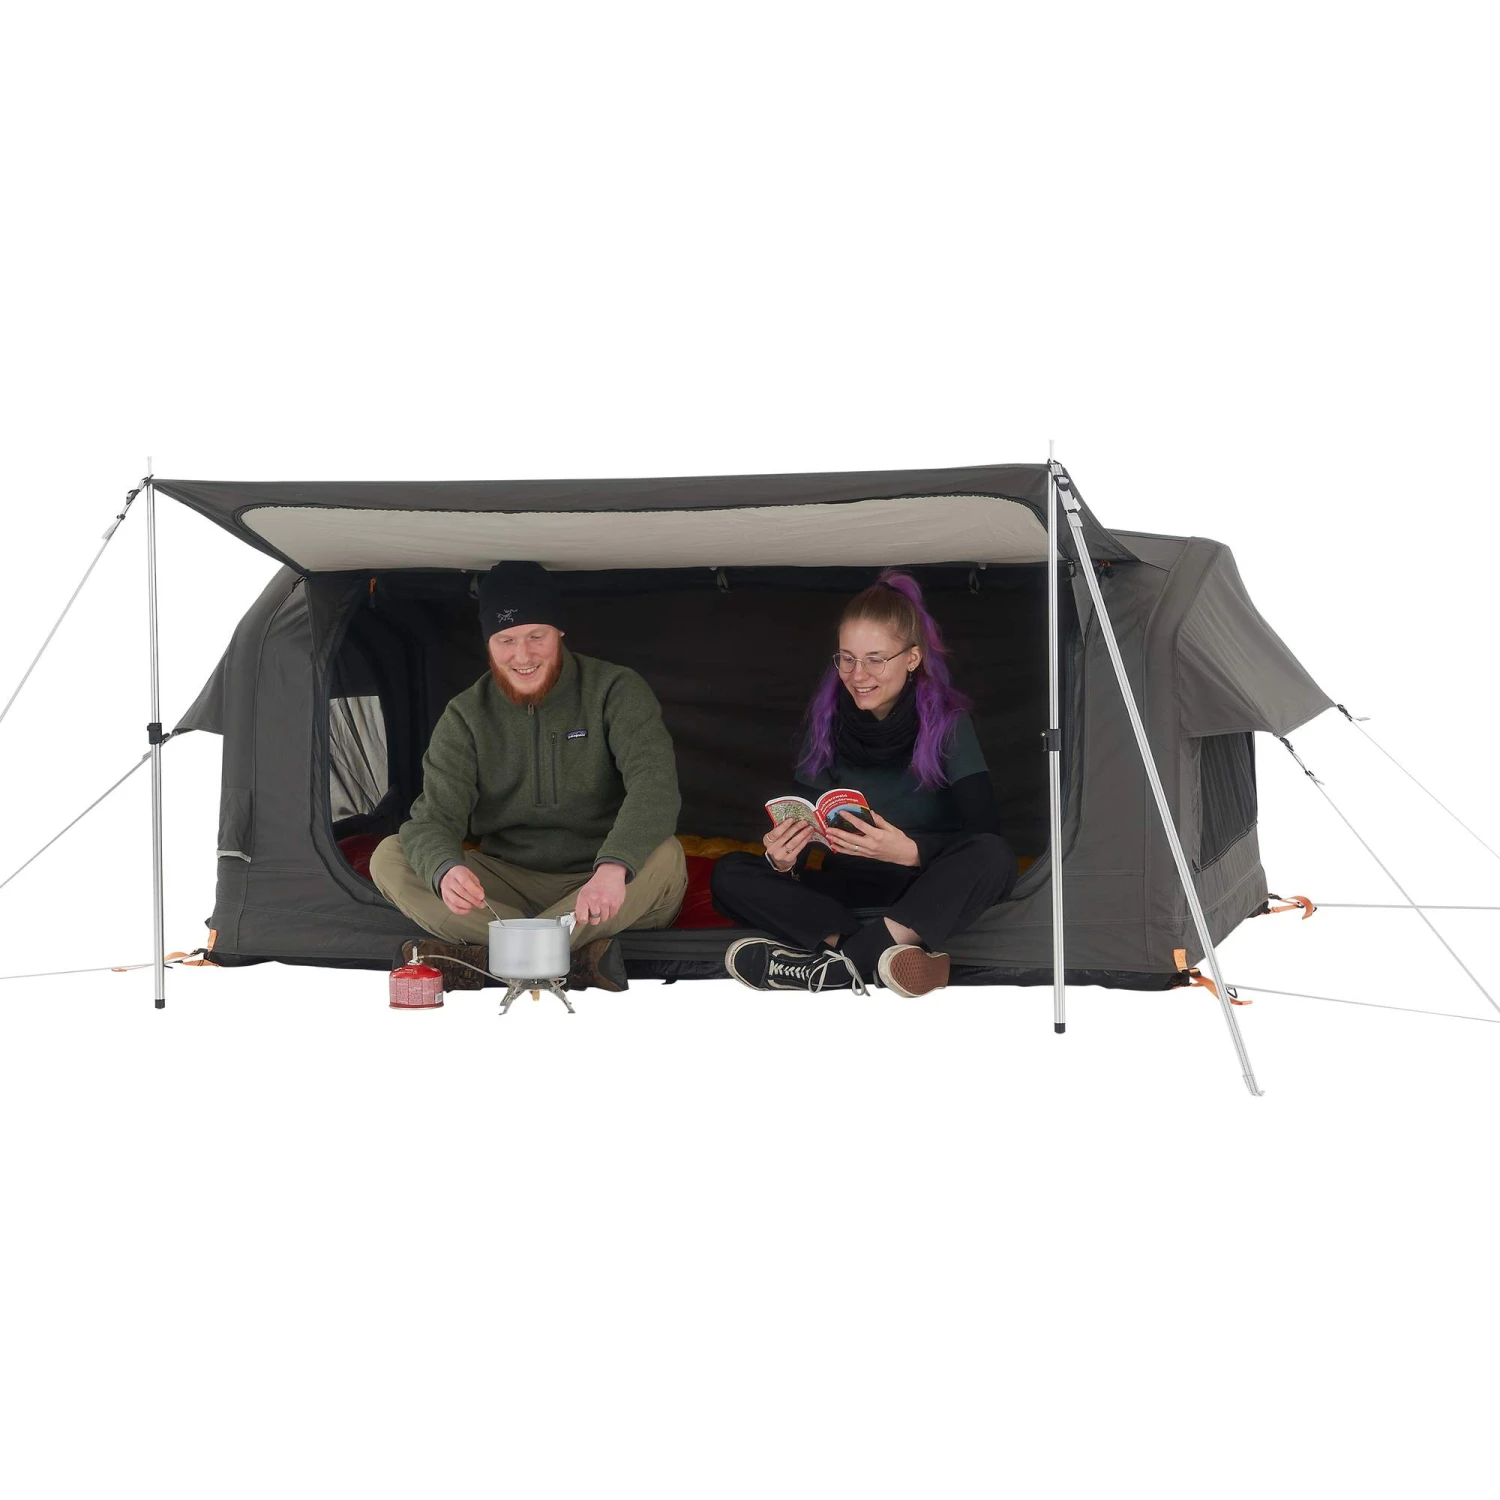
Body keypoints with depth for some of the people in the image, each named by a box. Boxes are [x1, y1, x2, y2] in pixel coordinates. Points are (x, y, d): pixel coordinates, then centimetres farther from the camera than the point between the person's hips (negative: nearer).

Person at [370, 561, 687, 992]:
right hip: (508, 887, 3)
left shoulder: (615, 690, -9)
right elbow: (435, 817, -12)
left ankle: (482, 957, -35)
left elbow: (655, 784, -25)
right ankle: (579, 958, -34)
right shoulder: (466, 717, -2)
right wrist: (445, 869, -39)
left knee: (665, 857, -35)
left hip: (604, 891, -3)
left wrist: (613, 867, -45)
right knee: (389, 859, -18)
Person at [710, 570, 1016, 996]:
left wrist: (910, 851, -38)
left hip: (926, 891, -3)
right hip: (848, 888, 3)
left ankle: (839, 964, -37)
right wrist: (784, 860, -28)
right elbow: (801, 825, -4)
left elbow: (984, 831, -20)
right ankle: (885, 955, -37)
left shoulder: (946, 721, -13)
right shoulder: (826, 719, -4)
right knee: (730, 875, -18)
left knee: (992, 859, -35)